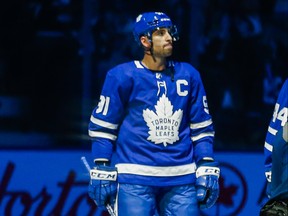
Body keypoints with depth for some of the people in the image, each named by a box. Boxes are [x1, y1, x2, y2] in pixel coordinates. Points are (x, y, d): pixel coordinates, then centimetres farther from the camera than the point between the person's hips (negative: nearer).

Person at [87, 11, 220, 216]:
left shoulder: (189, 75, 9)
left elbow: (201, 127, 14)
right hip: (134, 177, -3)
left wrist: (207, 168, 6)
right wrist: (102, 172, -2)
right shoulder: (122, 76, -2)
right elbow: (102, 125, 2)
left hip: (181, 179, 4)